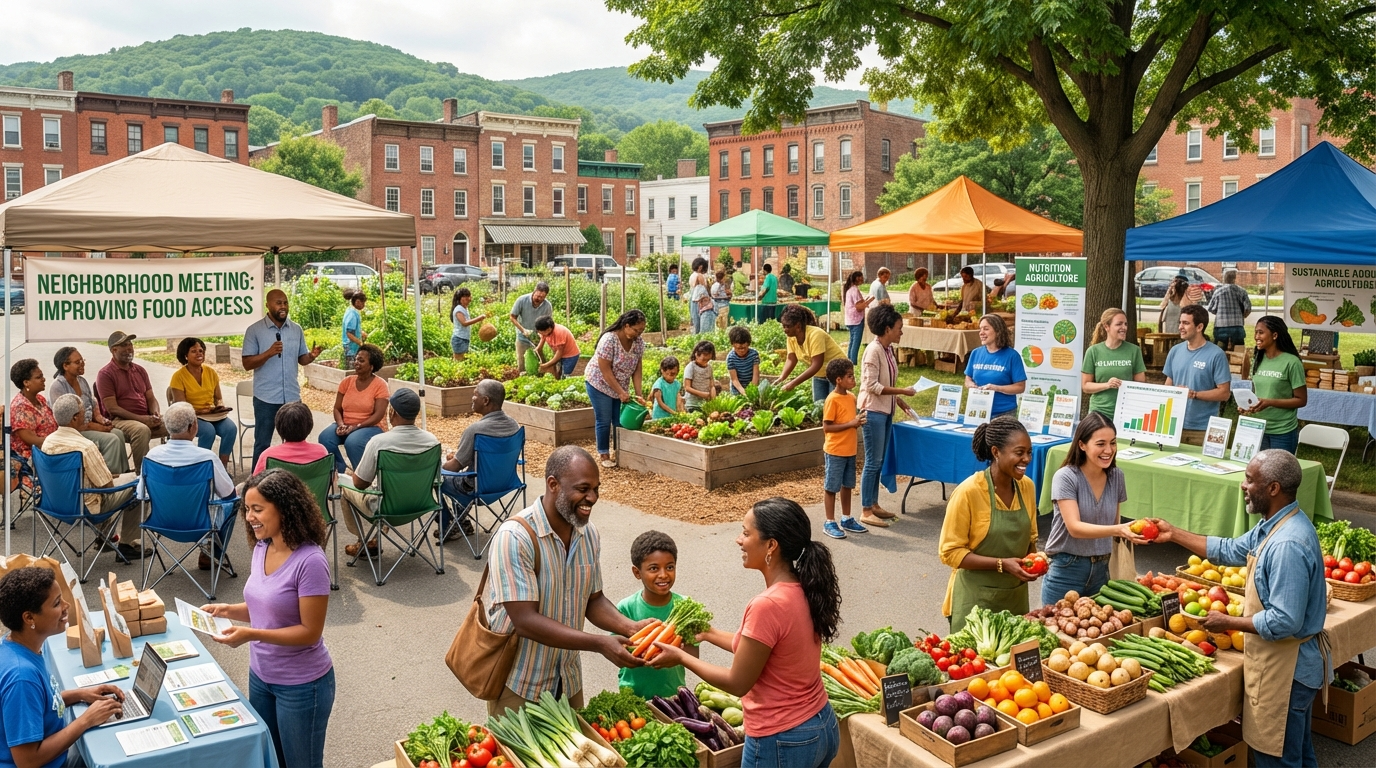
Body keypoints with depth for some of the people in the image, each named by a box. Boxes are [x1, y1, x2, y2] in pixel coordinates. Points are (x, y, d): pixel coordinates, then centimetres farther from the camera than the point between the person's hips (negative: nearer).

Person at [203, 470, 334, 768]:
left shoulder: (310, 561, -26)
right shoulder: (262, 549, -1)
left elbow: (310, 631, -22)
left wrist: (251, 635, -30)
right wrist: (229, 610, -6)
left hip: (301, 685, -8)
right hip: (260, 676, 8)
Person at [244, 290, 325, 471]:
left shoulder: (297, 329, 5)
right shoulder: (254, 330, -7)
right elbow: (247, 364, -10)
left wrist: (311, 356, -13)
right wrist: (269, 353, -25)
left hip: (292, 396, 4)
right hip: (266, 397, -3)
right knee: (262, 443, 7)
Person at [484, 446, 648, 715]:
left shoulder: (589, 534, -3)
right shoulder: (515, 537, -24)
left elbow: (593, 600, 6)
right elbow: (525, 621, -27)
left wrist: (630, 627, -14)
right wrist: (601, 644, -31)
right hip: (518, 685, -6)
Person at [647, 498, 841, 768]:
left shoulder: (768, 605, -27)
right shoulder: (804, 590, -2)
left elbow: (737, 683, -17)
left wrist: (681, 657, -5)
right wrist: (709, 633, 18)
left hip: (782, 742, -8)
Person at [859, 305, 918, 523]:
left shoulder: (888, 350, 9)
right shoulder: (873, 350, -17)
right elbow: (872, 386, -21)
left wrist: (902, 404, 10)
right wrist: (903, 390, -20)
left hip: (886, 411, 9)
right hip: (873, 410, -9)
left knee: (879, 461, 14)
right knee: (872, 462, -4)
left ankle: (874, 505, 23)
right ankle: (865, 511, 3)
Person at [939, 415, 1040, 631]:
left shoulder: (1027, 486, 0)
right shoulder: (969, 492, -18)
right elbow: (950, 552, -15)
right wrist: (1001, 564, -22)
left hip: (1016, 596, 6)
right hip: (976, 599, -5)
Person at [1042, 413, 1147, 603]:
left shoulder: (1116, 476, 1)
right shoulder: (1065, 477, -16)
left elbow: (1113, 522, 14)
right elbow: (1074, 528, -24)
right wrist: (1118, 530, -36)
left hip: (1101, 570, 5)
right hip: (1066, 570, -5)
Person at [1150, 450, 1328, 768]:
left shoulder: (1287, 545, -30)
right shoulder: (1276, 525, 2)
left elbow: (1284, 622, -31)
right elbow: (1230, 550, 16)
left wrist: (1227, 622, -18)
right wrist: (1174, 534, 13)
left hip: (1285, 668, -10)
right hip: (1293, 662, 10)